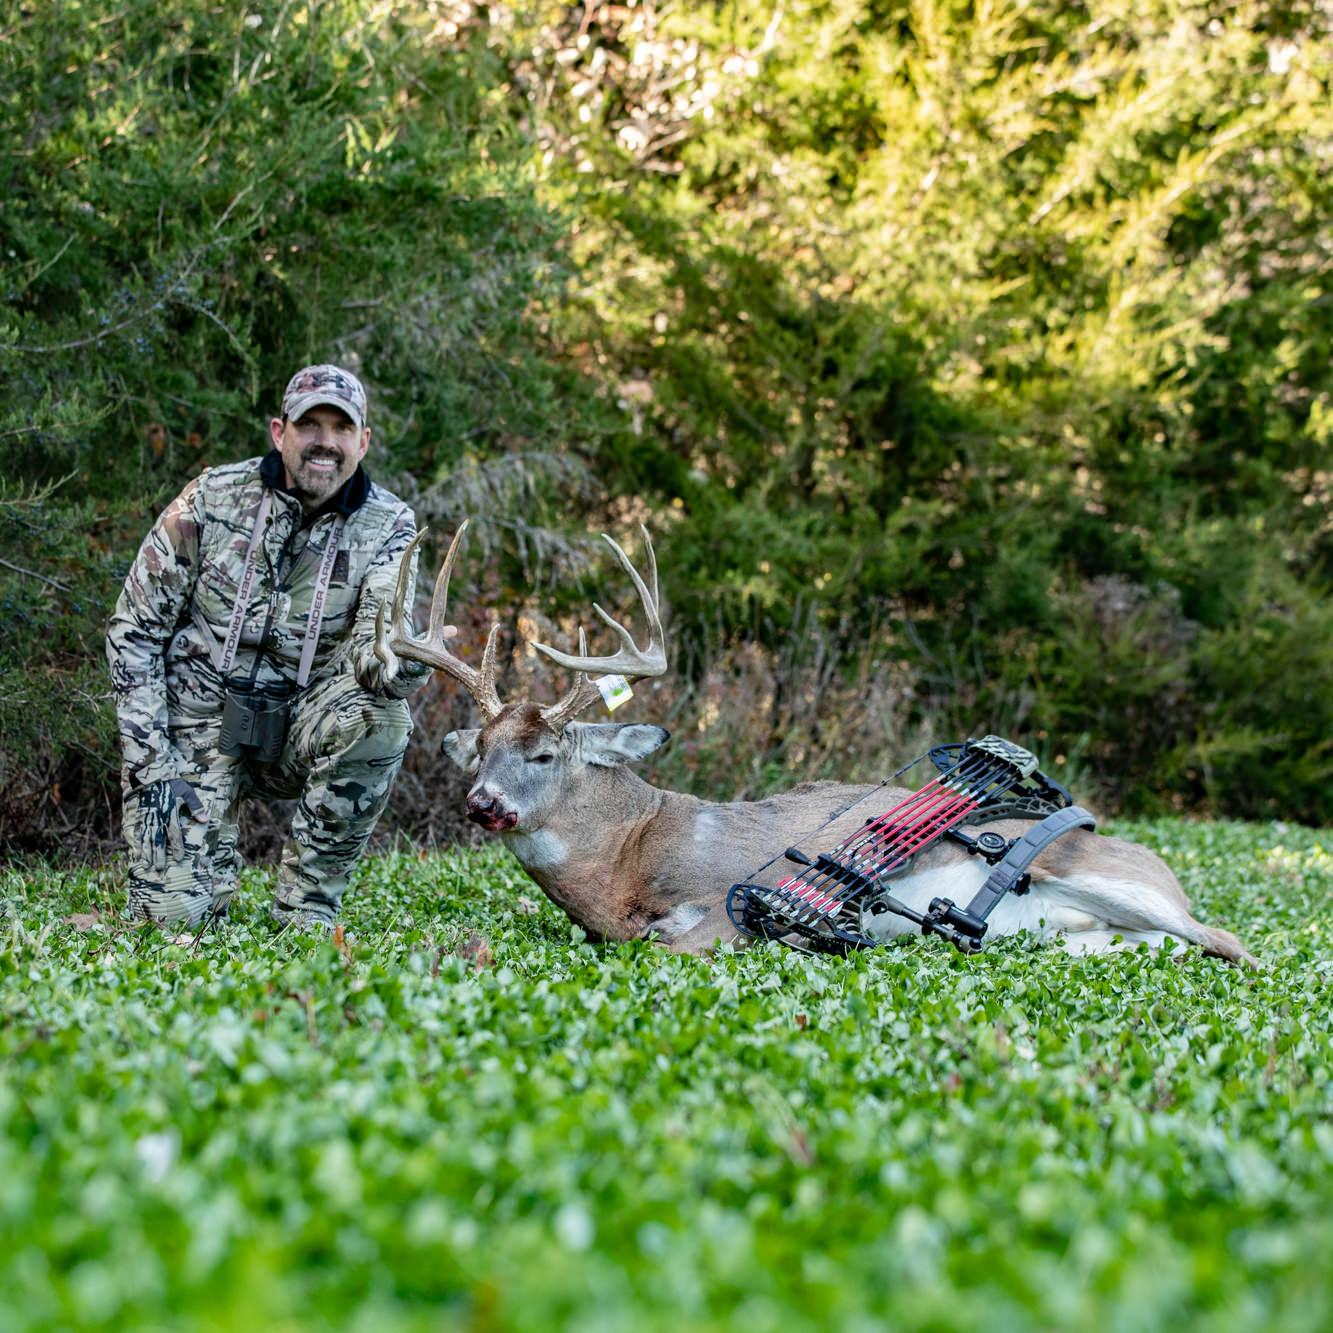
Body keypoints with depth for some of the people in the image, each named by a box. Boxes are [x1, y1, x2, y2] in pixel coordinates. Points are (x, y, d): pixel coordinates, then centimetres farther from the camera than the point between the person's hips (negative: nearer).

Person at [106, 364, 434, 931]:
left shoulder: (387, 526, -7)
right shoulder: (213, 498, -8)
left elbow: (374, 642, -23)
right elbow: (134, 629, -4)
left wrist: (398, 661, -49)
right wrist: (149, 762, -12)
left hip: (297, 728, 1)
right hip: (198, 722, -1)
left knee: (379, 715, -32)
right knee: (174, 911, -18)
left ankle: (305, 909, -15)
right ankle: (209, 837, 21)